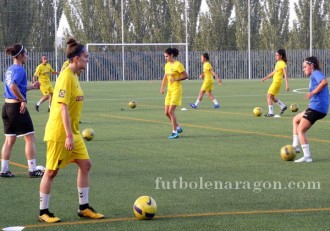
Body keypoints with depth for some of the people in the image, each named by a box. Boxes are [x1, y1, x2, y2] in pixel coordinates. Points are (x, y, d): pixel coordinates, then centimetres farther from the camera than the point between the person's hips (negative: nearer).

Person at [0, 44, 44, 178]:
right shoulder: (20, 69, -14)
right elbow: (13, 86, -28)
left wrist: (32, 86, 26)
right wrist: (23, 100, -19)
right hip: (17, 107, -9)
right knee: (30, 138, 1)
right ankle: (32, 170, 2)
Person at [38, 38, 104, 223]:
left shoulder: (74, 76, 10)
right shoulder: (66, 77, -18)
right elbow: (63, 107, -23)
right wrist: (69, 136, -25)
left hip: (72, 132, 9)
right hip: (59, 133, -9)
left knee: (85, 165, 6)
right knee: (52, 171, 1)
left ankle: (84, 208, 13)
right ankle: (44, 212, 11)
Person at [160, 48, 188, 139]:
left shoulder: (178, 65, -12)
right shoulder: (167, 65, 11)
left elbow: (186, 76, -12)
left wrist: (175, 79, -20)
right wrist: (162, 88, 8)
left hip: (176, 89, -8)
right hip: (169, 90, 8)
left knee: (171, 111, -14)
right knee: (167, 112, 5)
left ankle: (175, 132, -6)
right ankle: (178, 127, 23)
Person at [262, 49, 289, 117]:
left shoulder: (283, 64, -13)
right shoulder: (278, 63, 14)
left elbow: (285, 75, -19)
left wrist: (287, 84, -25)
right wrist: (265, 78, 27)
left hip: (277, 82, -9)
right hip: (275, 81, 9)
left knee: (269, 96, -10)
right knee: (272, 97, 16)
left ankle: (271, 113, -7)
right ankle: (283, 106, 27)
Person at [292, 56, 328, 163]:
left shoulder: (316, 73, -8)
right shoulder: (315, 75, 21)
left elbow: (324, 82, -28)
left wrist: (313, 93, -24)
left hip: (316, 107, -10)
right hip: (320, 108, 10)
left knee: (301, 130, -7)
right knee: (296, 119, 26)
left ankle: (307, 156, -11)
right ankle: (296, 145, 20)